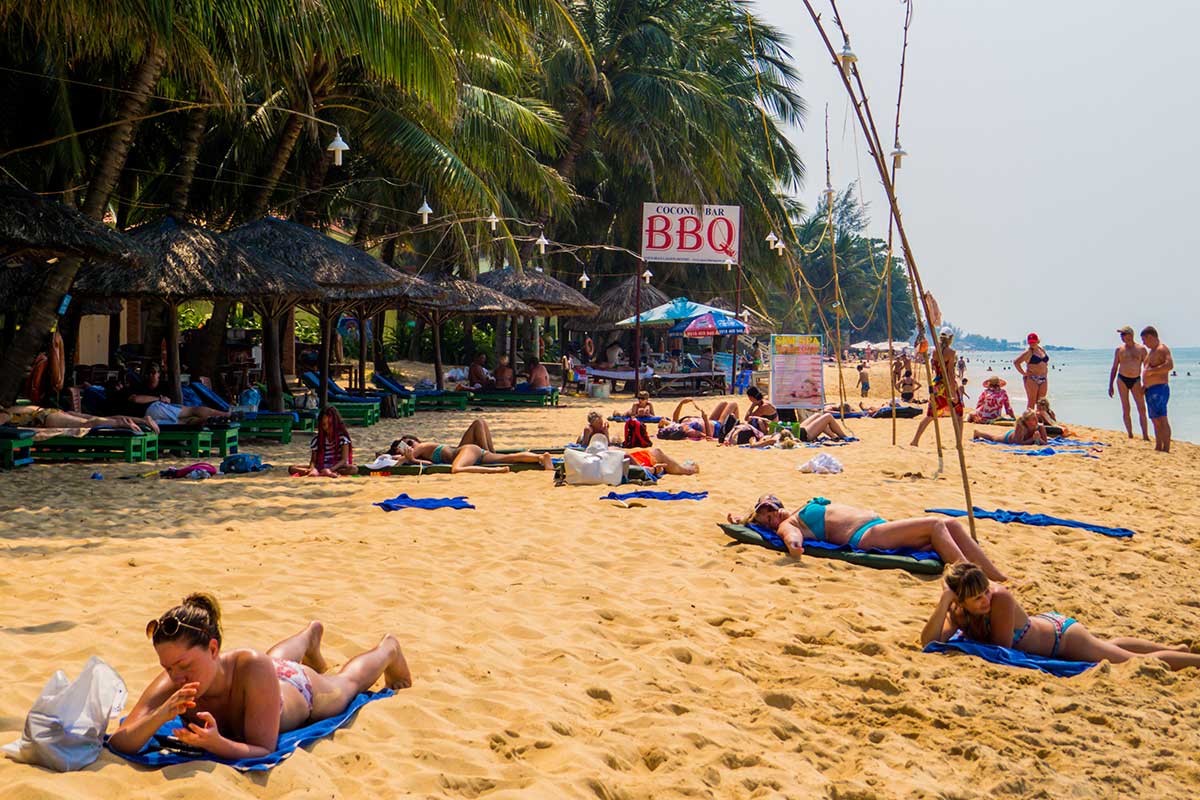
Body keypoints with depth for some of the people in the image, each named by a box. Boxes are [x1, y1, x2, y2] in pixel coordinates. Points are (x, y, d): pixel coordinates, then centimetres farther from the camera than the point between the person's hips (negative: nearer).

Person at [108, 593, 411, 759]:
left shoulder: (253, 667, -52)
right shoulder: (170, 685, -43)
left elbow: (265, 751, -47)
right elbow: (118, 743, -46)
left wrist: (216, 744, -67)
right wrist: (160, 715, -65)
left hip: (302, 690, -4)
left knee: (347, 681, 33)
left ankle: (388, 648, 65)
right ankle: (312, 632, 76)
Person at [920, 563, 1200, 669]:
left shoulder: (1001, 598, -38)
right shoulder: (957, 613, -21)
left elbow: (1003, 647, -32)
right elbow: (928, 642, -33)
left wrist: (973, 640, -20)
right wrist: (943, 603, -43)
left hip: (1062, 634, -7)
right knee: (1109, 645, 31)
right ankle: (1174, 649, 52)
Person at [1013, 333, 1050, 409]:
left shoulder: (1042, 349, 12)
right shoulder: (1028, 352, -9)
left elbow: (1046, 361, 31)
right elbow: (1016, 362, -15)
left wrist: (1046, 370, 16)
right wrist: (1023, 373, -13)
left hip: (1043, 379, 7)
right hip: (1032, 379, -7)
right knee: (1031, 401, -8)